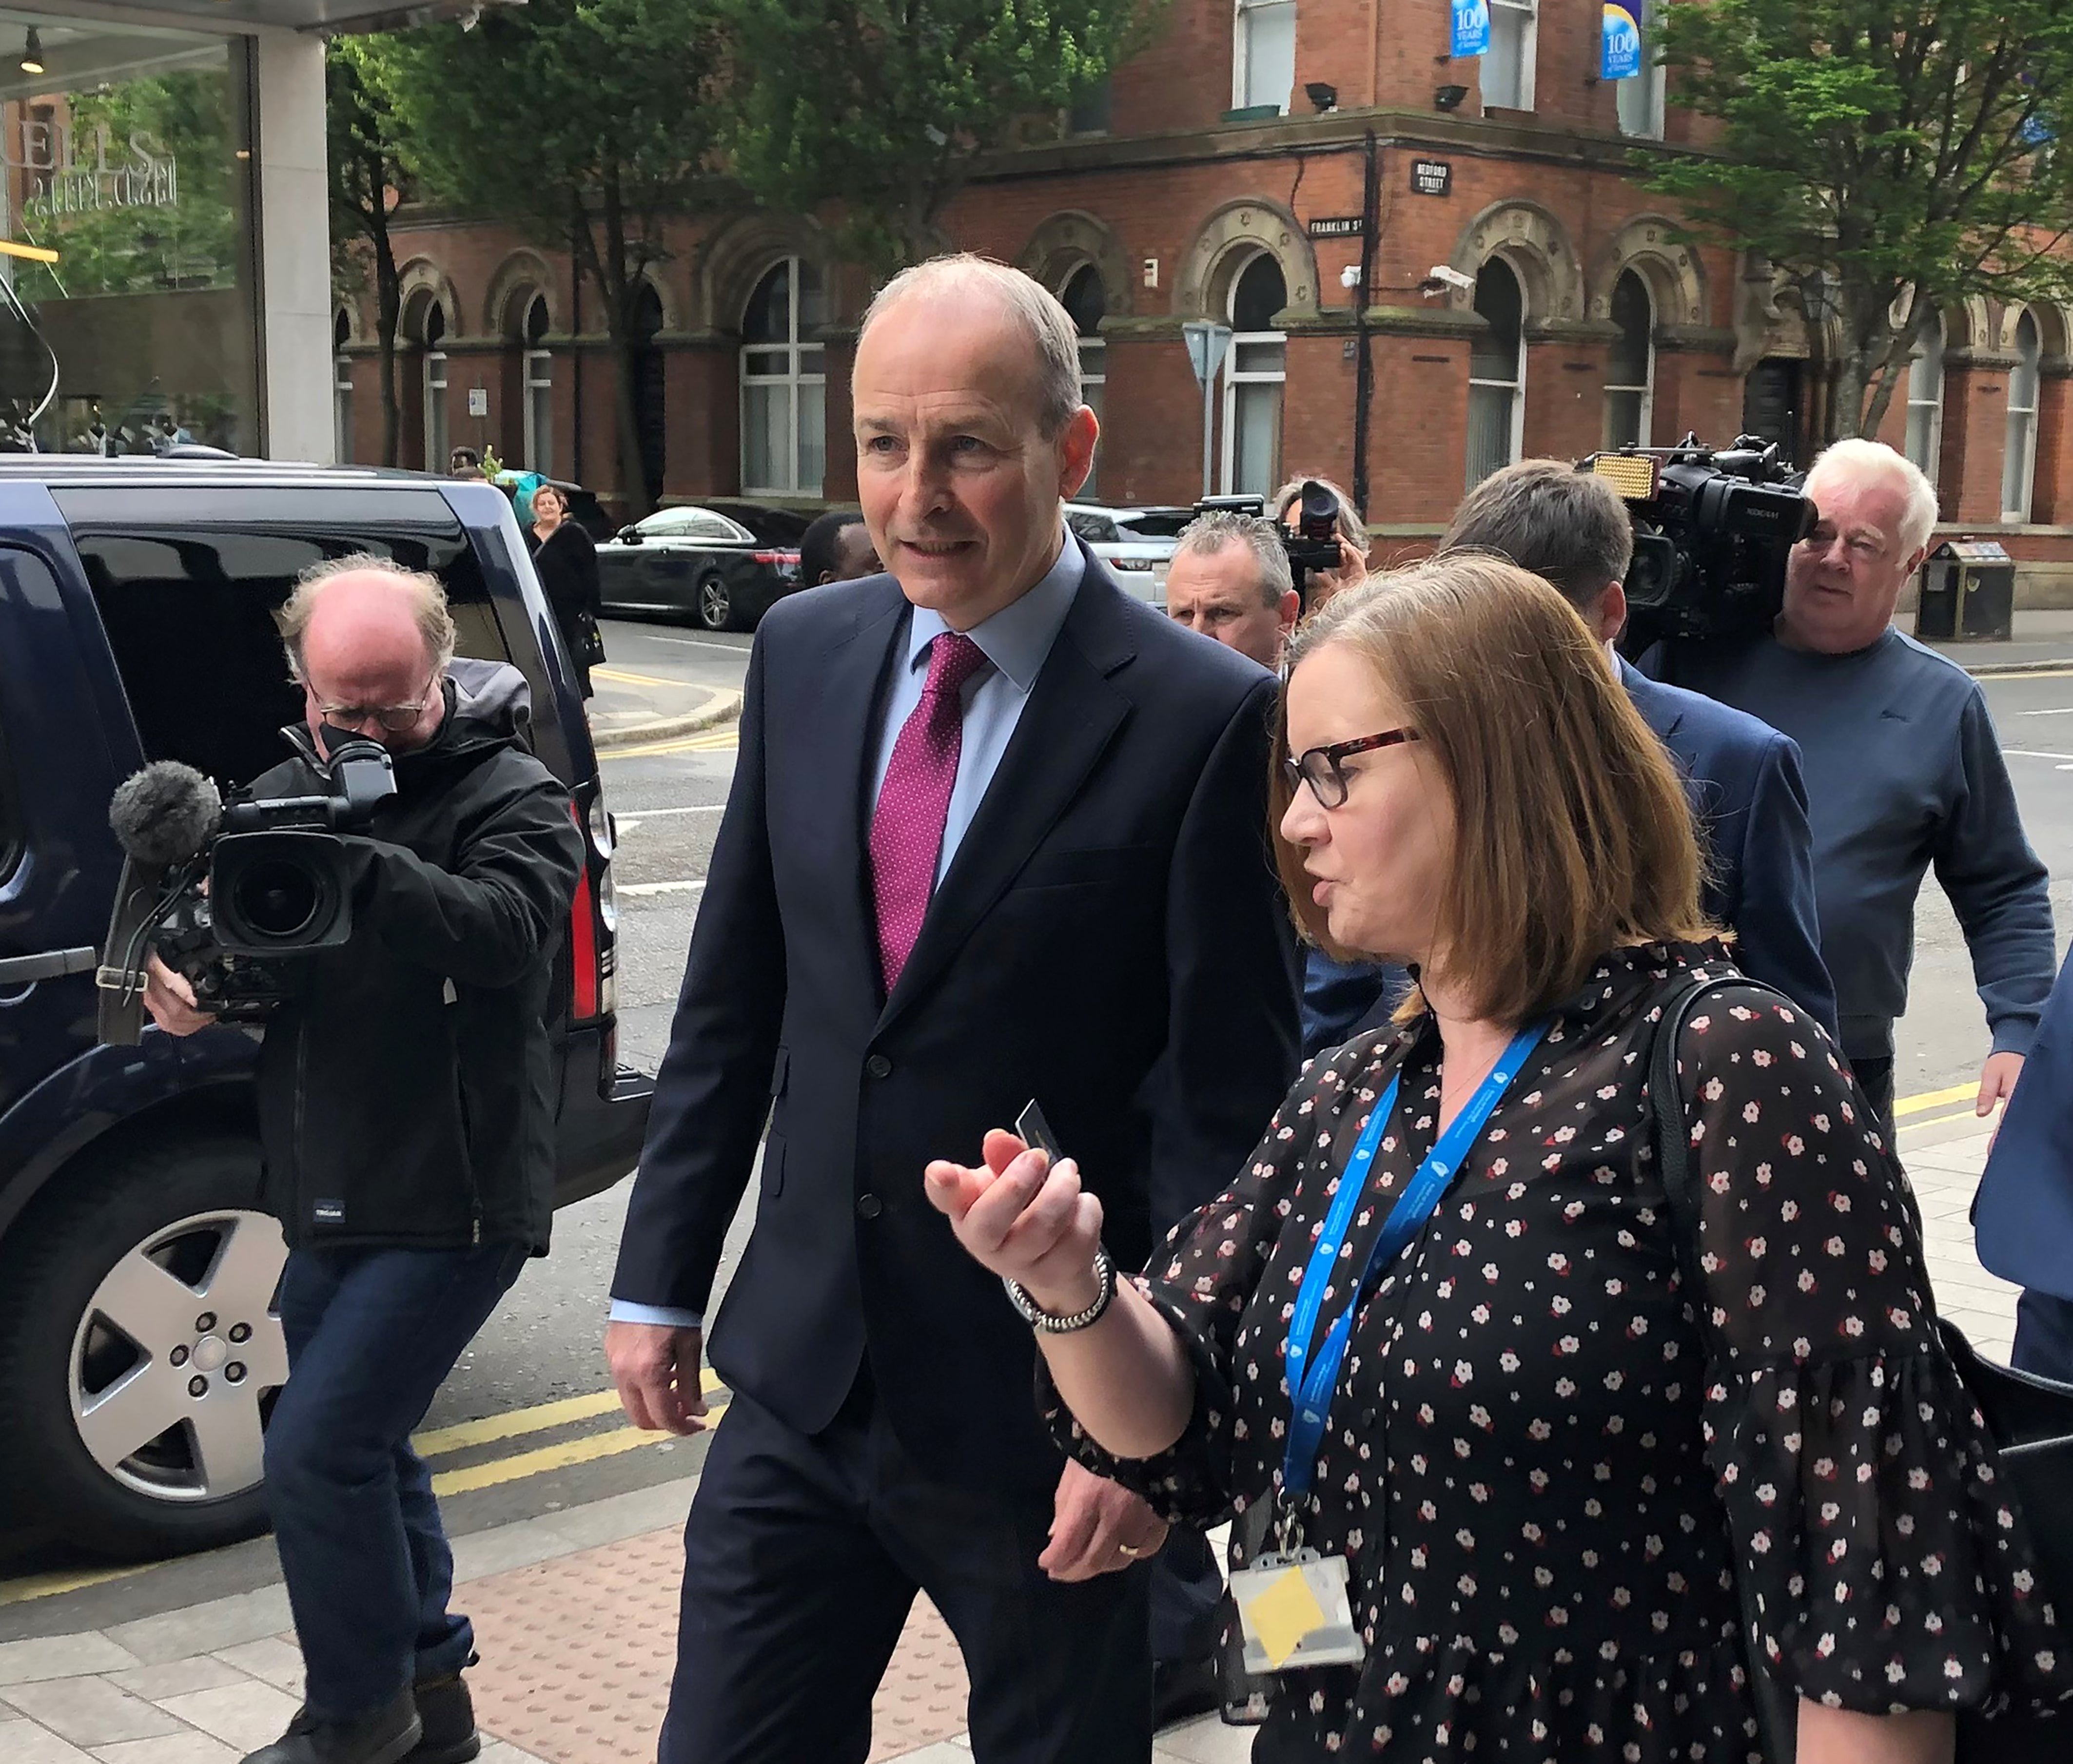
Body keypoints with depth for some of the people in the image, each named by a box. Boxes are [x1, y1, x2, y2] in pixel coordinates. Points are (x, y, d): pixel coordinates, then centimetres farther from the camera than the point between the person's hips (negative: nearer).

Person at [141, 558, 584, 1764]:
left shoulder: (512, 800, -11)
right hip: (328, 1203, 8)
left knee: (319, 1450, -11)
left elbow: (506, 932, -30)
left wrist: (362, 869, -45)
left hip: (451, 1205, -8)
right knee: (366, 1449, 18)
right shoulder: (286, 796, 10)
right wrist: (189, 988, -9)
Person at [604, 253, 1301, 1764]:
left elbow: (1229, 1110, -13)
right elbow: (733, 1000, 10)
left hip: (1046, 1410, -4)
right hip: (802, 1373, 5)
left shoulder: (1202, 718, -15)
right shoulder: (805, 651, 3)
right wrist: (663, 1280, 11)